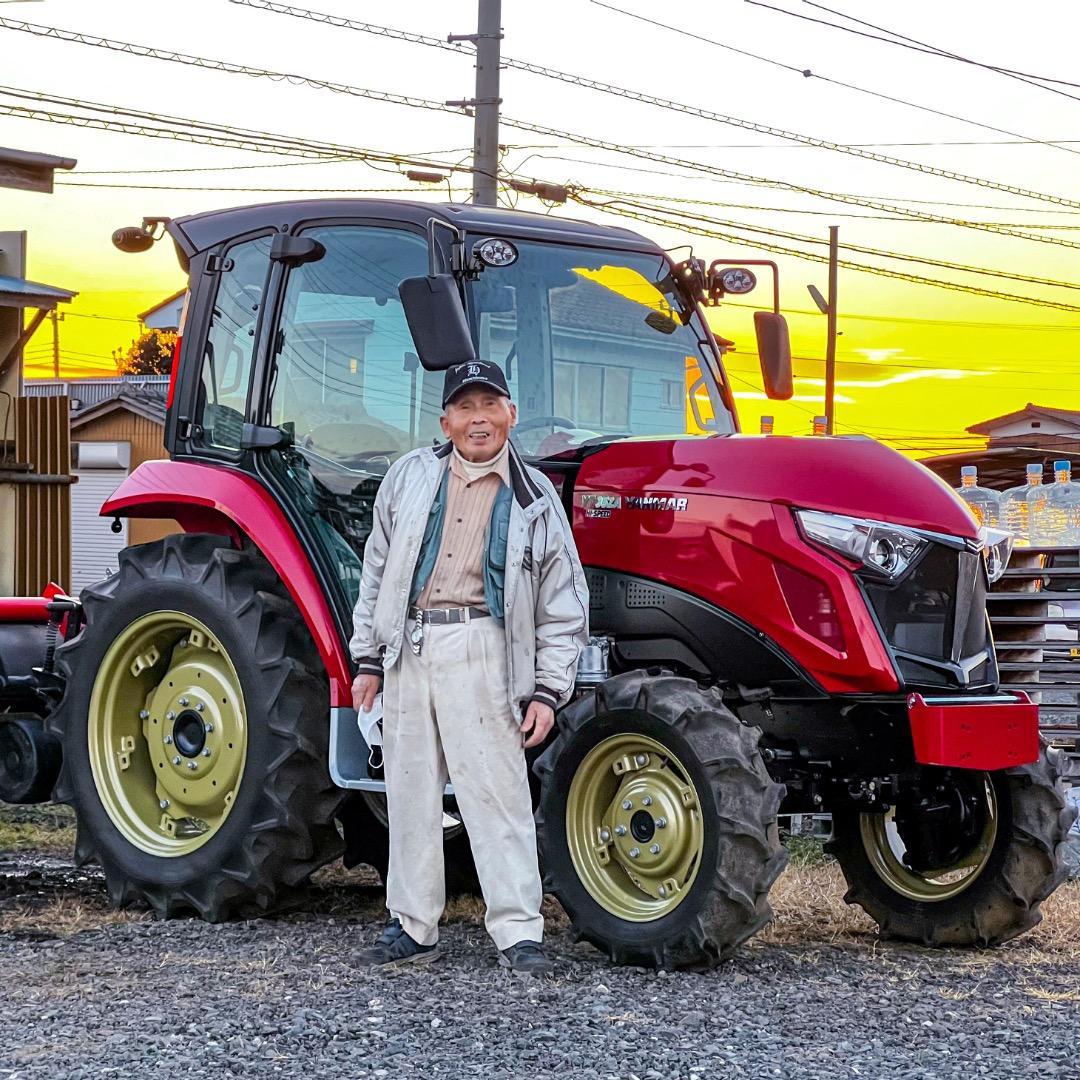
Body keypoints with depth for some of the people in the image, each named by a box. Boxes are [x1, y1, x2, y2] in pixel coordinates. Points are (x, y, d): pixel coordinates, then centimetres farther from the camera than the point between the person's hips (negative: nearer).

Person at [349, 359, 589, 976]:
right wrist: (369, 657, 10)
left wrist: (548, 690, -1)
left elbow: (564, 606, 5)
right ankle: (413, 928, 17)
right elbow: (378, 569, 14)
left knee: (496, 791, -7)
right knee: (411, 791, 8)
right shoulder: (413, 476, 11)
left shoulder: (534, 499, 4)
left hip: (481, 651, -3)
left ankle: (519, 933, -4)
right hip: (409, 648, 3)